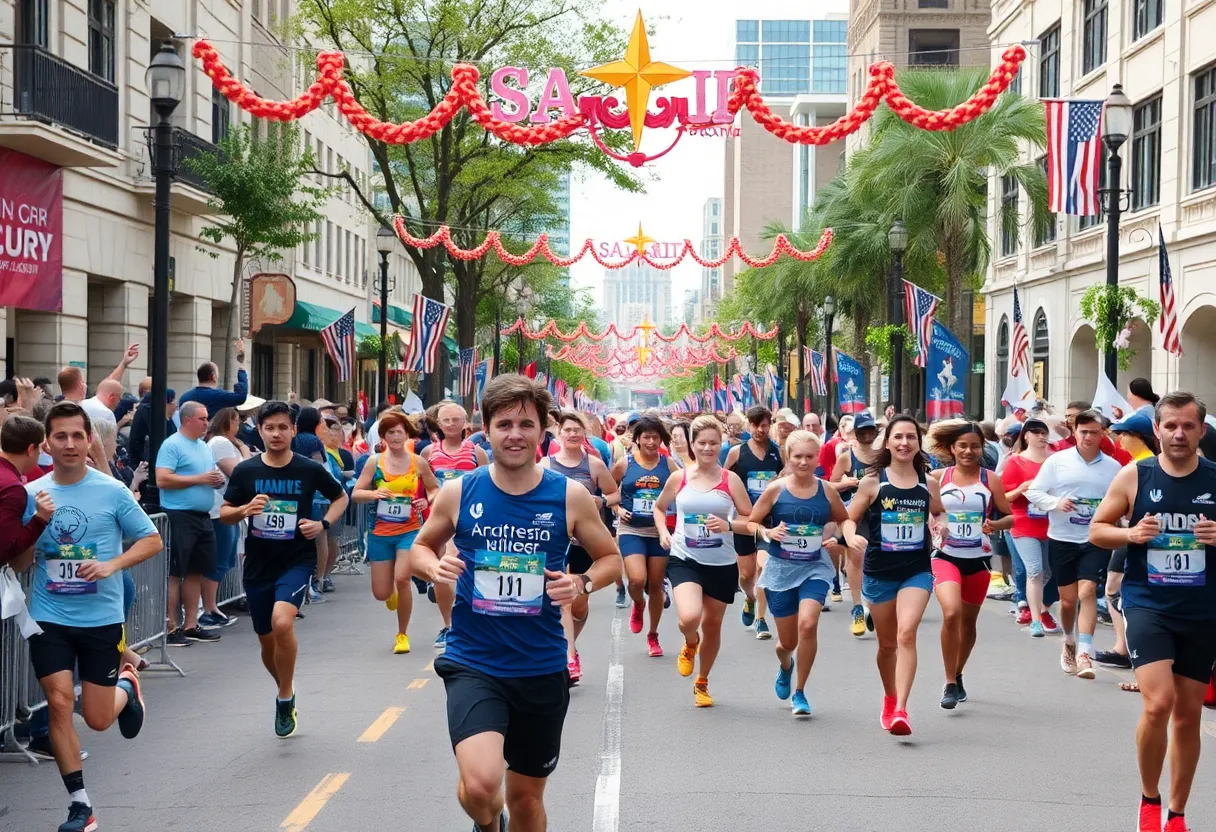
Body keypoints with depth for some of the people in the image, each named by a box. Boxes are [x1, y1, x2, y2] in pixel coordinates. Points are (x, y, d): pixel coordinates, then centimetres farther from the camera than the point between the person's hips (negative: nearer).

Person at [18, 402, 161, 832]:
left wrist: (112, 565, -17)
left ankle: (127, 685, 40)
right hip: (49, 618, 1)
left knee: (98, 719, 5)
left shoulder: (112, 491, -6)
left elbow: (152, 541, -1)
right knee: (59, 703, -9)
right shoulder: (32, 494, 0)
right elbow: (20, 562, 2)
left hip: (102, 618, -1)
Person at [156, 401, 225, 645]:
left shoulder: (204, 447, 18)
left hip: (203, 516, 9)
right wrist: (200, 479, -16)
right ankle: (171, 627, -3)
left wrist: (217, 480, 3)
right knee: (174, 573, -5)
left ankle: (190, 625, 17)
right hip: (179, 515, -8)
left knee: (196, 571, 11)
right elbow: (162, 480, -17)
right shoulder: (172, 445, -8)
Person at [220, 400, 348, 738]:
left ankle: (285, 699, -8)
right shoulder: (245, 470, -1)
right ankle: (286, 692, 40)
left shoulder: (310, 469, -4)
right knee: (267, 640, 11)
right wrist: (244, 510, -15)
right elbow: (224, 513, 7)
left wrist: (324, 523, -6)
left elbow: (340, 497, 12)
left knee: (282, 622, -27)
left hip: (297, 560, -3)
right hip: (258, 563, 3)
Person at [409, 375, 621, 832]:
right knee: (480, 785, -21)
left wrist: (582, 583, -14)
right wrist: (436, 567, -12)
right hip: (473, 663, -1)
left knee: (527, 795, 14)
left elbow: (611, 559, 8)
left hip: (542, 668, 2)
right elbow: (419, 549, 12)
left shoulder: (570, 496, -4)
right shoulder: (458, 492, -4)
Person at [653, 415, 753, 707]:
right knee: (689, 617, -24)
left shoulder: (731, 480, -3)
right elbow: (659, 507, 17)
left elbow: (751, 521, -2)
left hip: (722, 565, 1)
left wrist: (728, 524, -19)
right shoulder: (679, 478, 0)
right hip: (685, 560, -1)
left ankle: (702, 683, 36)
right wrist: (663, 532, 0)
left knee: (712, 624, 12)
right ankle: (690, 645, 15)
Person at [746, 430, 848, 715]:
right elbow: (751, 523, 2)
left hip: (815, 568, 0)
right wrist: (768, 532, -18)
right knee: (788, 641, 8)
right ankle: (785, 666, 49)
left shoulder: (827, 491, -2)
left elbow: (844, 520, 16)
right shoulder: (775, 490, -6)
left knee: (808, 624, -24)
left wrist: (834, 537, -3)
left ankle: (799, 693, -5)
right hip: (781, 569, 0)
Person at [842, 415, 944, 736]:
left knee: (906, 633, -21)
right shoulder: (873, 482, -3)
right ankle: (889, 701, 39)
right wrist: (851, 536, -20)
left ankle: (900, 710, -24)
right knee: (887, 644, 14)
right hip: (879, 572, 0)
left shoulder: (929, 484, 3)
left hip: (917, 570, 0)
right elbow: (849, 518, 2)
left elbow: (940, 515, 20)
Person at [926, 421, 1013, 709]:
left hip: (978, 559, 2)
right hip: (946, 556, -2)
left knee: (968, 623, 14)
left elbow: (1010, 517, 3)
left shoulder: (990, 480, 0)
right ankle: (950, 684, -11)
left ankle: (957, 676, 37)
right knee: (951, 613, -23)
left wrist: (995, 525, -16)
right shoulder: (937, 477, -1)